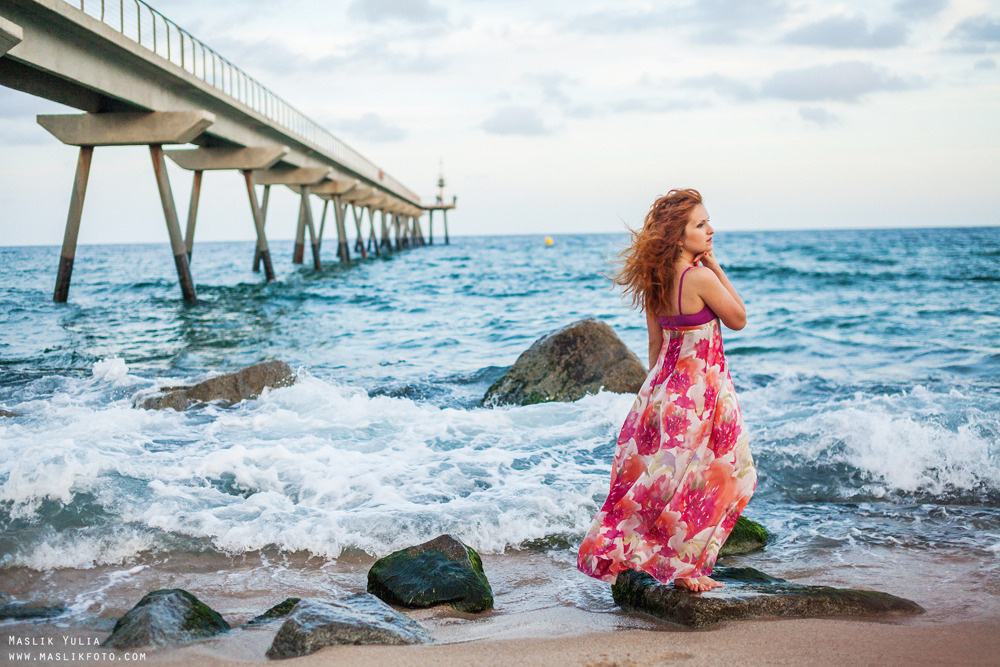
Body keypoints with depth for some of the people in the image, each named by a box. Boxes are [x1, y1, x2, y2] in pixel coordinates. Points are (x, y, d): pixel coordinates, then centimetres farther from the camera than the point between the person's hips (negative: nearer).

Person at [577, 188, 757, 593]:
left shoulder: (656, 280, 4)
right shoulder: (700, 278, -20)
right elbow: (738, 320, -6)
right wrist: (715, 267, -6)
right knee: (703, 479, 6)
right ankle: (683, 569, 14)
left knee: (660, 477, 17)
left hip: (666, 385, 8)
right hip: (701, 388, -8)